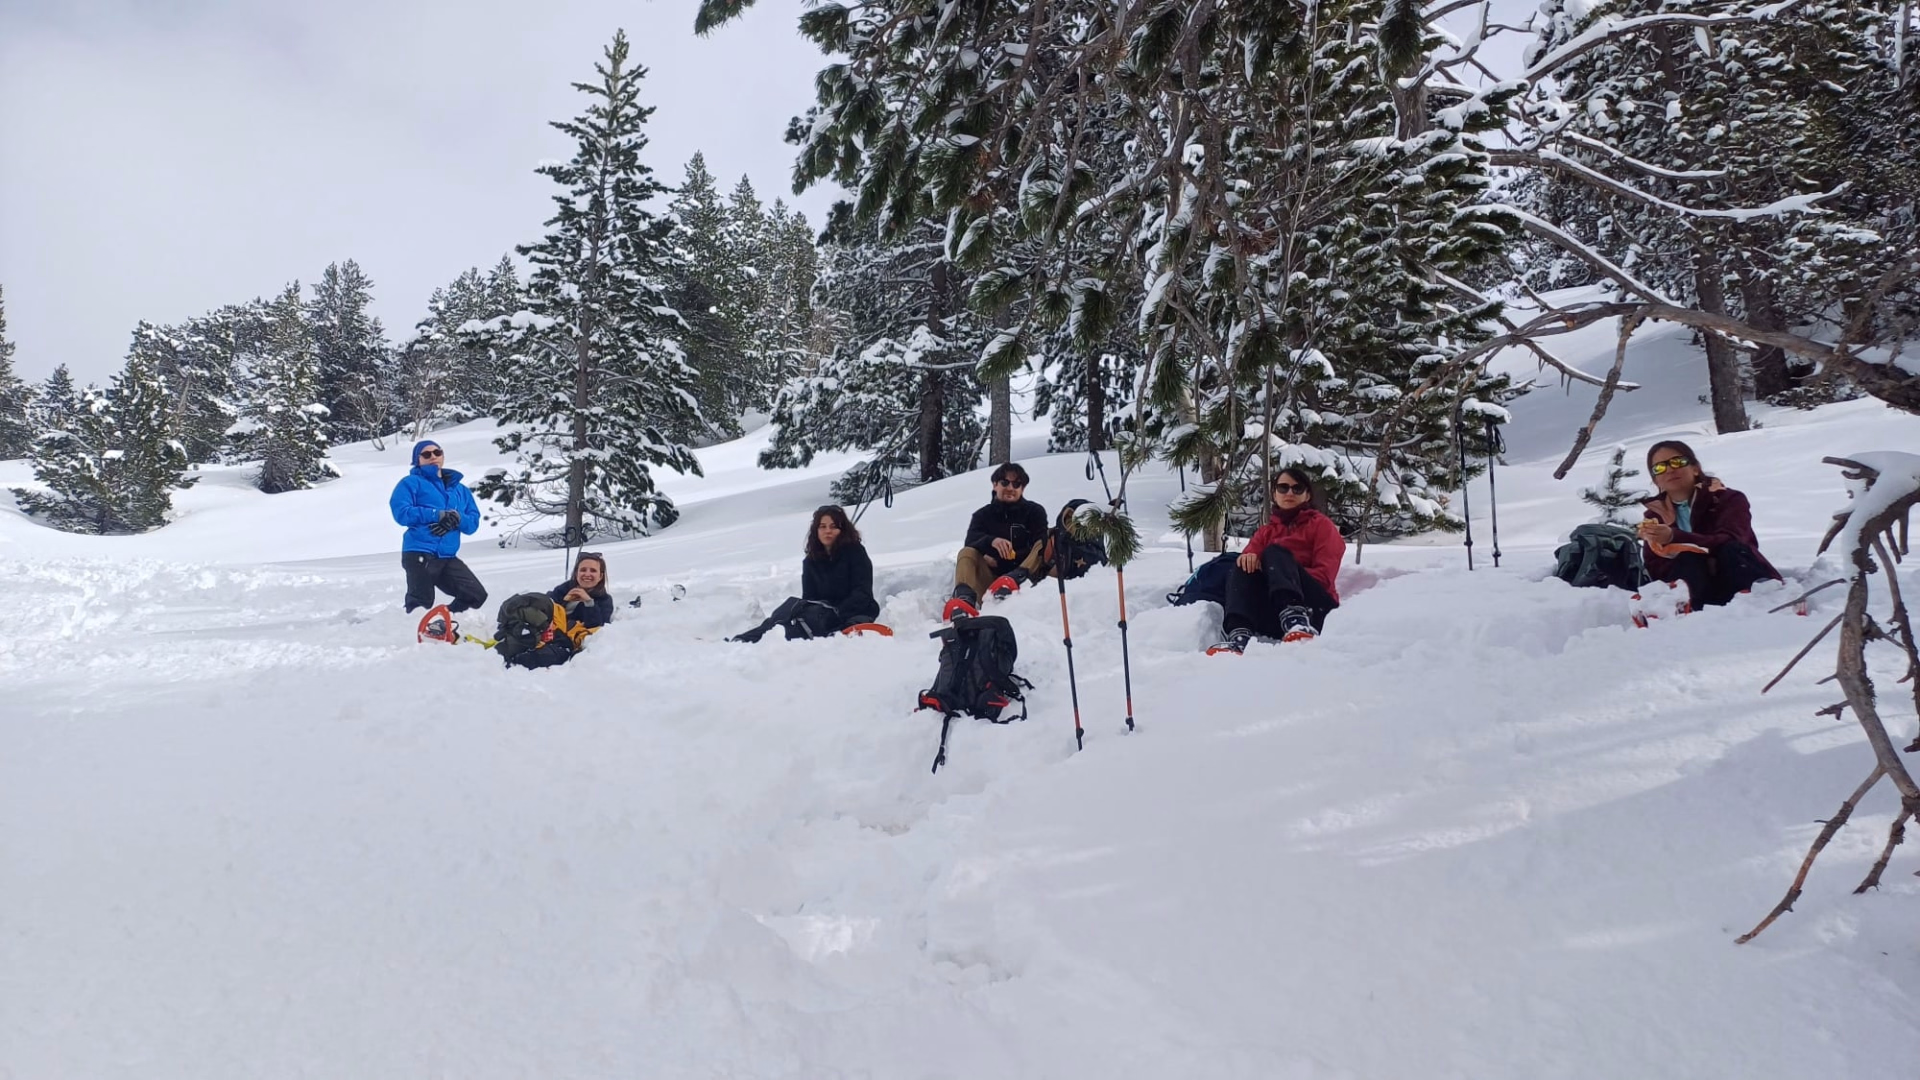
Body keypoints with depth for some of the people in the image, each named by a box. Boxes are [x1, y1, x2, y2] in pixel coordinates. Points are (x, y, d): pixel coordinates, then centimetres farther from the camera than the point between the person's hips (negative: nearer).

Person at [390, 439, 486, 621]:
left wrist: (457, 518, -11)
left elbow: (473, 523, 12)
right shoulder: (412, 483, 5)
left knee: (476, 595, -2)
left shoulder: (460, 489, 20)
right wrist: (438, 515, -15)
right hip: (420, 554, -5)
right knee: (420, 606, -12)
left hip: (448, 557, 5)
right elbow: (401, 512, -11)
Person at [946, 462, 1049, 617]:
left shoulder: (1035, 511, 11)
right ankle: (965, 598, -50)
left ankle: (1016, 577, -54)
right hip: (991, 575, 1)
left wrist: (999, 560, -12)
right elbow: (971, 540, -5)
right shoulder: (983, 514, 15)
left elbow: (1041, 545, -5)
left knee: (1043, 545, -22)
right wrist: (991, 541, -31)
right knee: (967, 552, -19)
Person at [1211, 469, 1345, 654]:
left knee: (1275, 553, -23)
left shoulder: (1321, 524, 13)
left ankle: (1297, 621, -54)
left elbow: (1324, 574, -2)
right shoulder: (1267, 530, 25)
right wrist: (1248, 558, -19)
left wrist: (1293, 576, -17)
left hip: (1316, 609, -3)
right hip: (1276, 616, 3)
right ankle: (1239, 635, -48)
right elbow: (1251, 553, 5)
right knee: (1243, 567, -20)